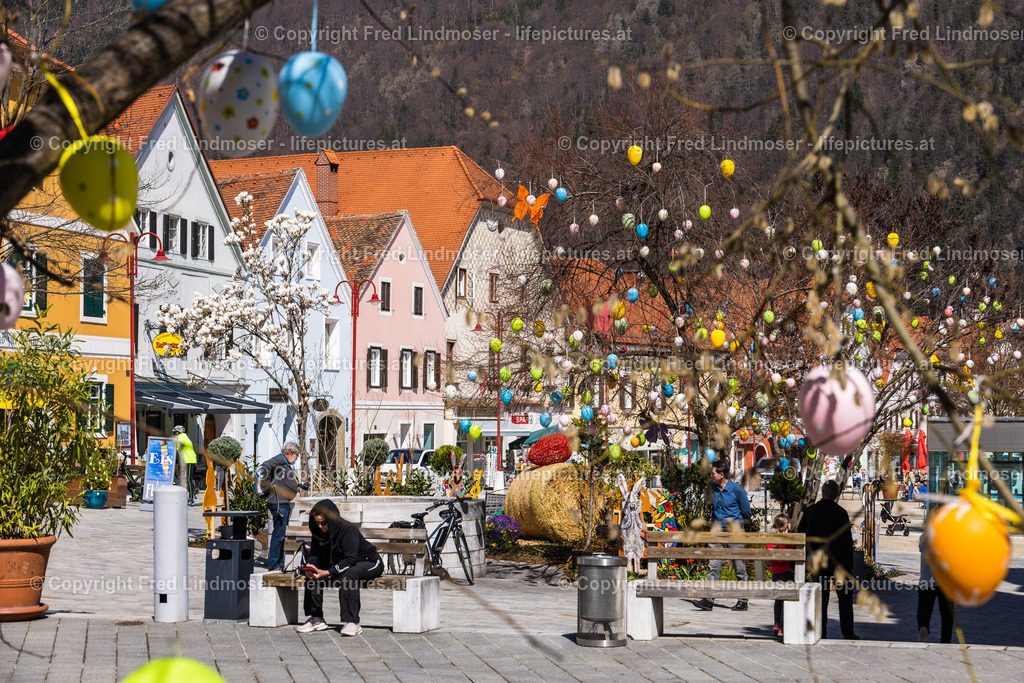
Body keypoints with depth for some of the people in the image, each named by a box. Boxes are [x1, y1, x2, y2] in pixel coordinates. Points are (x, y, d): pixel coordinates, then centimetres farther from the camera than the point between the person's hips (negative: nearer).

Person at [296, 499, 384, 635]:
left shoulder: (347, 530, -27)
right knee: (313, 574, -12)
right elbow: (313, 554, 2)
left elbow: (350, 559, -32)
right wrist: (309, 565, -22)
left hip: (369, 563, -7)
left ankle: (352, 622, -37)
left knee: (347, 574, -38)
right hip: (338, 564, 7)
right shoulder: (319, 532, -5)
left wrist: (327, 572, -41)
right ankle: (316, 619, -8)